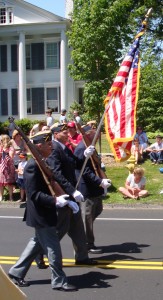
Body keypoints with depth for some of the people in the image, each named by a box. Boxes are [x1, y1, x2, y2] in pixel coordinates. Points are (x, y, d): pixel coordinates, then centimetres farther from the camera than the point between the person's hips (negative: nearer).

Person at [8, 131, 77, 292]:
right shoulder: (33, 165, -22)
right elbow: (34, 194, -25)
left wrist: (59, 197, 9)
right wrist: (55, 200, -31)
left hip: (43, 213, 10)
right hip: (41, 214, -10)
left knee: (37, 242, 21)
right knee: (53, 248, 0)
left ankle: (16, 272, 30)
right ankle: (59, 281, 13)